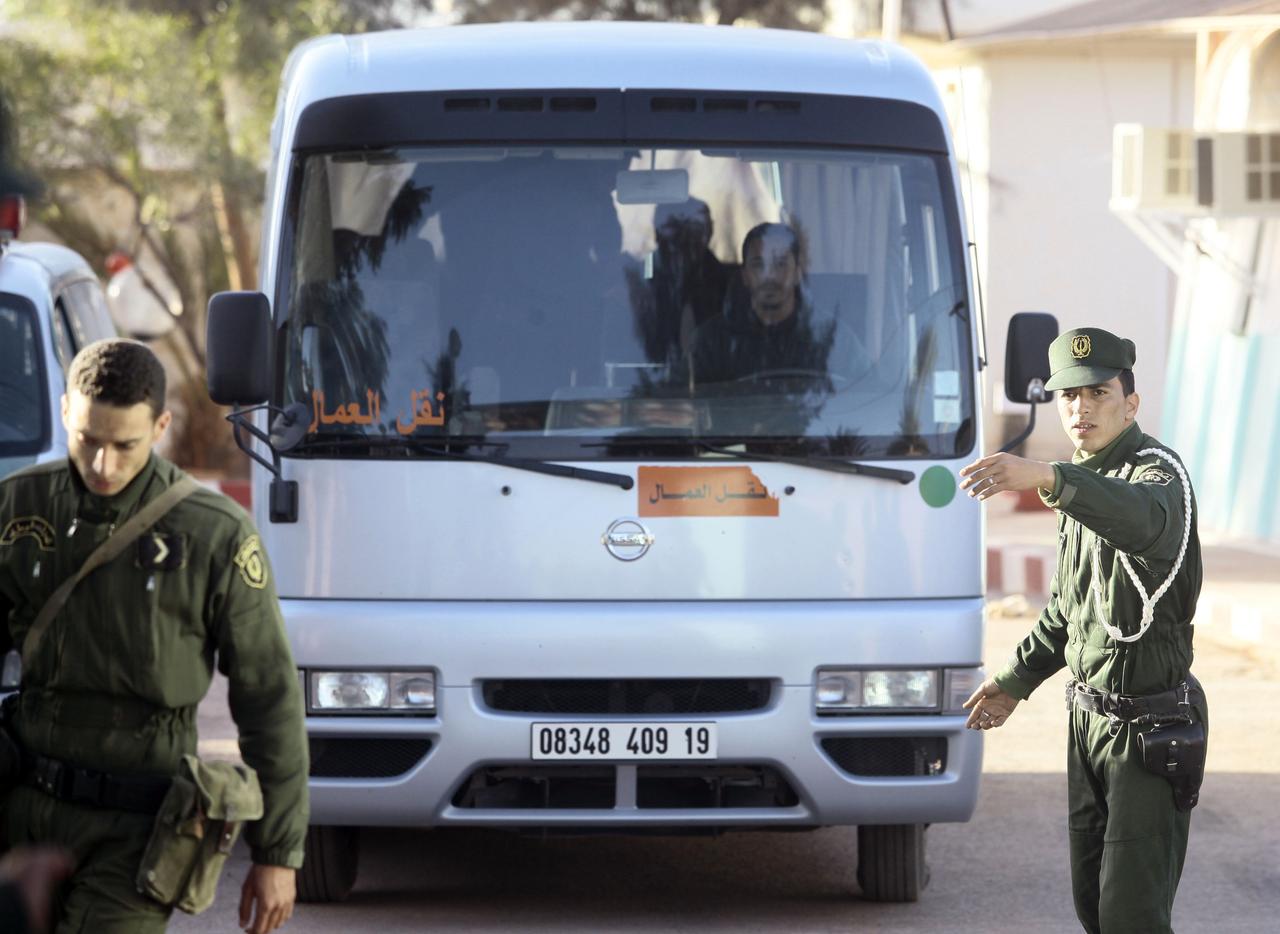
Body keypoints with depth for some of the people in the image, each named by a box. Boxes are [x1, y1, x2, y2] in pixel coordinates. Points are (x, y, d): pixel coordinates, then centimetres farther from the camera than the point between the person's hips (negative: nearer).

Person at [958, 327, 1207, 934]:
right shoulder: (1086, 482, 12)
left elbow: (1142, 518, -44)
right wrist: (1017, 680, 20)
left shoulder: (1158, 472, -16)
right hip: (1090, 717, 9)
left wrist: (1047, 478, -59)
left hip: (1149, 725, -9)